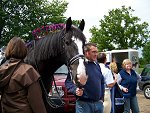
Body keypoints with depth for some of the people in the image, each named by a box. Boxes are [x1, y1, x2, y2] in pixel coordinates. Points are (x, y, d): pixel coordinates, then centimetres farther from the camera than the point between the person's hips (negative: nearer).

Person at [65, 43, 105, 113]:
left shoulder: (97, 65, 13)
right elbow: (68, 81, -10)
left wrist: (102, 98, 14)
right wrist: (75, 90, -28)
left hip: (98, 103, 7)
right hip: (84, 103, -7)